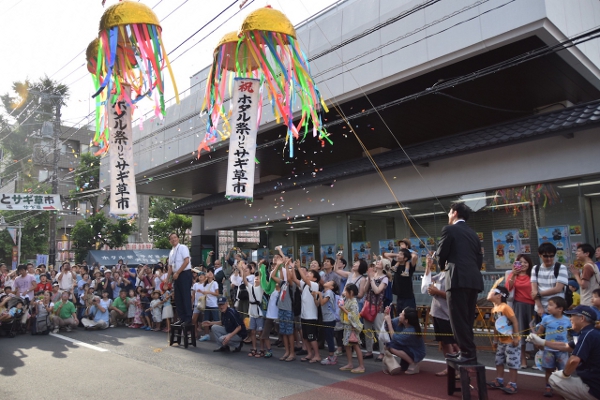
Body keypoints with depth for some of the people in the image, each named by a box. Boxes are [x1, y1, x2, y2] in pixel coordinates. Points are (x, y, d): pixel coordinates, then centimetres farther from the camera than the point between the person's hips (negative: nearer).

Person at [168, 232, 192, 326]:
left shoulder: (183, 247, -7)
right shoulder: (171, 252, 15)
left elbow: (186, 261, -16)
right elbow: (170, 266, 18)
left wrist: (177, 273, -15)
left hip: (185, 274, -8)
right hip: (176, 275, 8)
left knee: (186, 297, -7)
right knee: (178, 298, 9)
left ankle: (188, 319, -4)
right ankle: (182, 318, 16)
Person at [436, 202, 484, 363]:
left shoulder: (449, 229, -2)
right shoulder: (473, 233, 19)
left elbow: (441, 254, -1)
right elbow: (479, 258, 17)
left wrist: (443, 266, 19)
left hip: (458, 279, -8)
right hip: (474, 279, 8)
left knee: (459, 319, -2)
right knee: (467, 318, 14)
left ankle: (468, 352, -1)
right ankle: (468, 350, 20)